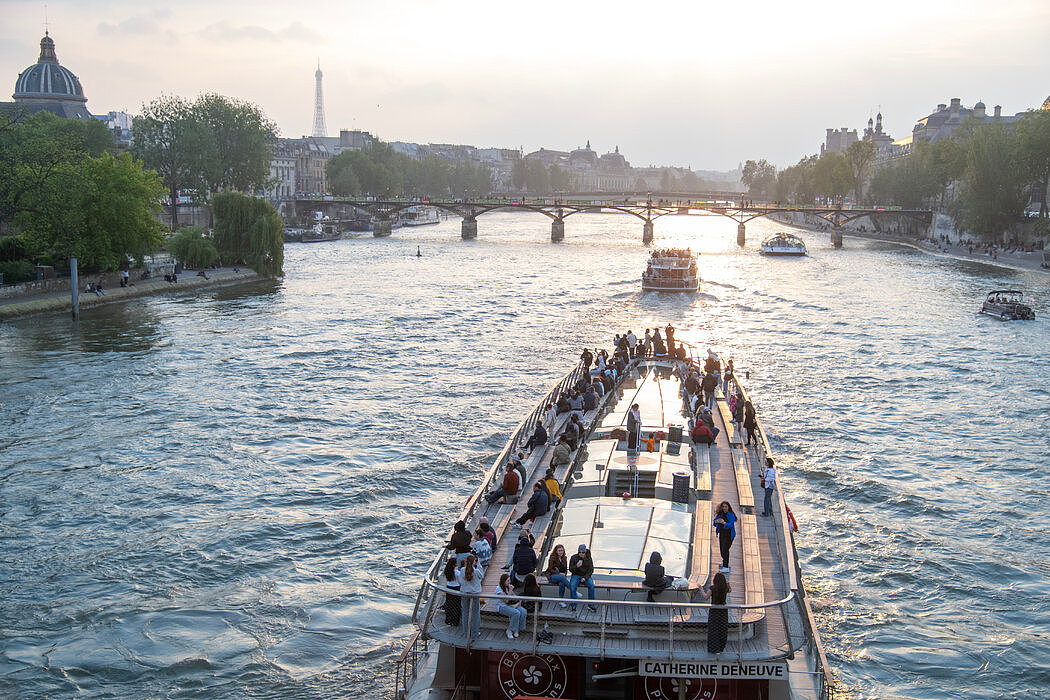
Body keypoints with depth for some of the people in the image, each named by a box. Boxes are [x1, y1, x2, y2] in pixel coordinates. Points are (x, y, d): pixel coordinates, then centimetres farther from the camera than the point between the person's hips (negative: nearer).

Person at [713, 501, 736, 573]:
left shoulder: (731, 515, -14)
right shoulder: (720, 514, 3)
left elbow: (731, 525, -24)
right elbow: (714, 521, 4)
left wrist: (724, 523, -40)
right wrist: (717, 521, -19)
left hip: (729, 534, -7)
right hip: (722, 533, 7)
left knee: (725, 549, -16)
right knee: (722, 549, 17)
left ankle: (726, 567, -15)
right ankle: (726, 562, 41)